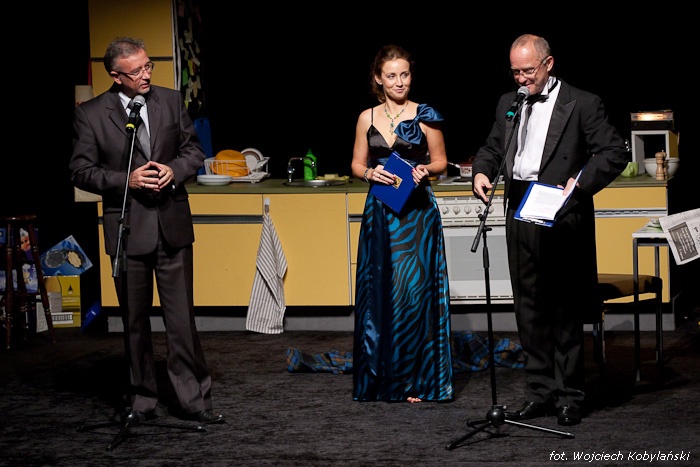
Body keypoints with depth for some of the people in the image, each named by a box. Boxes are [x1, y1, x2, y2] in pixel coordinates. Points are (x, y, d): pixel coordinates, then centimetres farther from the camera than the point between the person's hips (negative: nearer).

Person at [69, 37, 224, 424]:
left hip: (173, 225, 1)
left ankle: (193, 399, 8)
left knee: (182, 319, 0)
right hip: (128, 228, -1)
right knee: (135, 321, 9)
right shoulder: (91, 114, -4)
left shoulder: (171, 101, 4)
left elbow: (193, 150, 12)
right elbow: (81, 171, -3)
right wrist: (127, 179, -16)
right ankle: (142, 400, 21)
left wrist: (175, 170, -9)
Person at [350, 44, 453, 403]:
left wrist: (426, 170, -12)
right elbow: (357, 164, 13)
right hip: (379, 212, 2)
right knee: (379, 292, 3)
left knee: (414, 290, -3)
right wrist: (370, 173, -7)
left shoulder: (425, 116, 1)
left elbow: (441, 162, 8)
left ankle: (416, 380, 5)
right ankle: (381, 380, 12)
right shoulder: (367, 118, 8)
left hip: (417, 212, -2)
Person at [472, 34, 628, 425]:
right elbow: (492, 148, 22)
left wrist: (581, 182, -19)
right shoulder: (508, 104, 14)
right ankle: (542, 392, 19)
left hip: (563, 217, -6)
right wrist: (482, 172, 1)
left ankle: (570, 396, 10)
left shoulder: (583, 104, -3)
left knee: (566, 310, 1)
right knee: (530, 309, 10)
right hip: (521, 217, 6)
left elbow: (615, 152, -7)